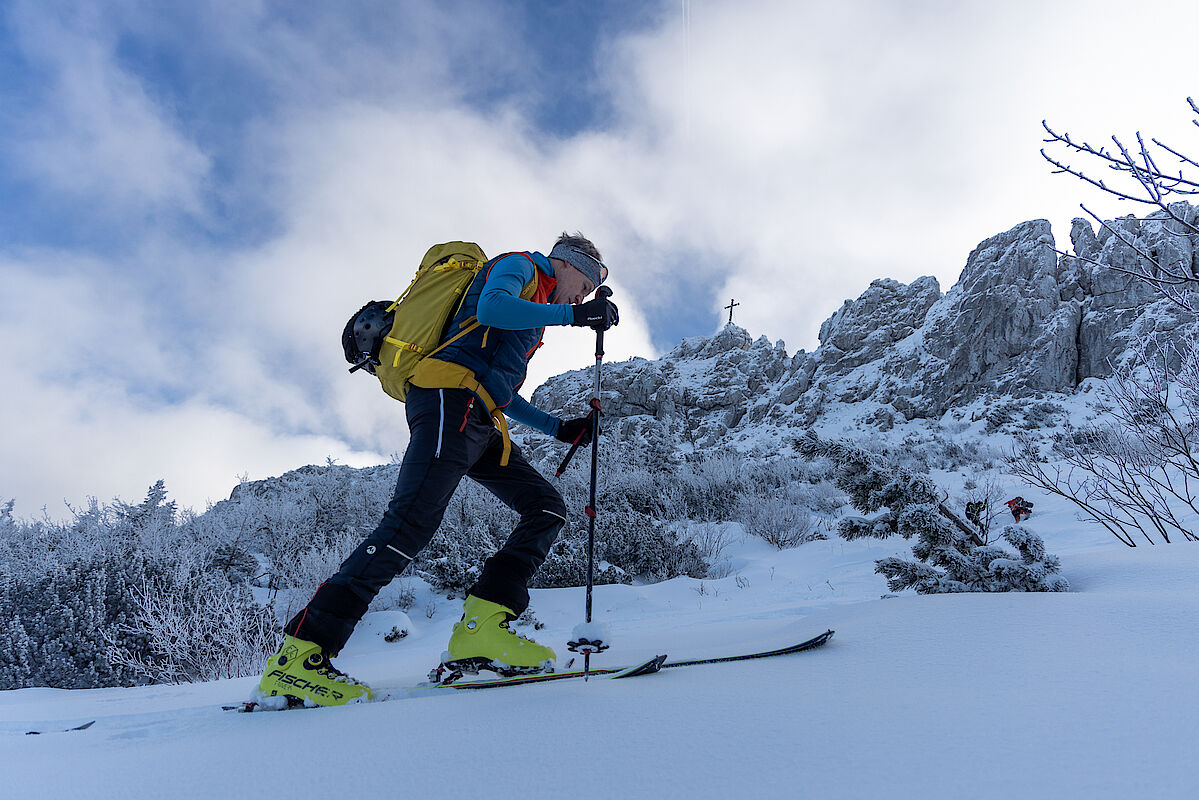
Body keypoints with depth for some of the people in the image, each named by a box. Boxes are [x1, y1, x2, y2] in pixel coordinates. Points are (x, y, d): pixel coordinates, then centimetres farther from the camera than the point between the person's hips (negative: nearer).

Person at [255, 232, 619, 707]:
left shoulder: (533, 312, 35)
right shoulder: (518, 267, 10)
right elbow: (491, 308, -14)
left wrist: (559, 428, 29)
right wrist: (574, 316, -11)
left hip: (480, 426, 10)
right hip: (450, 402, -10)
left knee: (547, 508, 1)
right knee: (412, 524, -21)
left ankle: (480, 629, -11)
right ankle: (300, 655, -20)